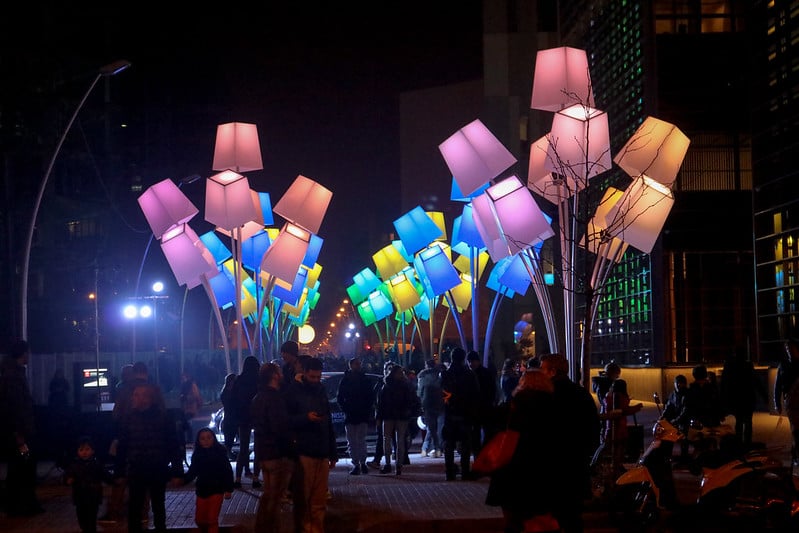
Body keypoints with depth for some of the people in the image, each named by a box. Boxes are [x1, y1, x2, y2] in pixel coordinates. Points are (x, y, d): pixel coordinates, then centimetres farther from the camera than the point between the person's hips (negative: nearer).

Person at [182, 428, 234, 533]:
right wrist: (182, 479, -17)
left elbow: (228, 472, -9)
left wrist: (228, 489, -13)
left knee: (212, 519, -6)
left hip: (216, 490, -4)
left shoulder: (220, 453, -10)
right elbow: (192, 472, 2)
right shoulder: (197, 455, -1)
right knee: (199, 519, 12)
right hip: (201, 490, 4)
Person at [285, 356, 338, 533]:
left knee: (319, 501, 5)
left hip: (322, 453, 5)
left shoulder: (321, 391, 15)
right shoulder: (294, 391, -2)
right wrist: (306, 418, -23)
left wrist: (333, 453, 17)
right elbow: (287, 420, -8)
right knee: (302, 499, -3)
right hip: (303, 453, -5)